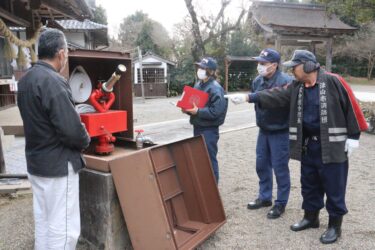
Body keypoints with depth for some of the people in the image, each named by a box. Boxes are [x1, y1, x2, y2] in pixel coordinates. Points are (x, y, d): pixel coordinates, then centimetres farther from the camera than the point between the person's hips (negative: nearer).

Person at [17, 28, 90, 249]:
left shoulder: (26, 79, 9)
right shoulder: (53, 81, -22)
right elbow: (71, 129, -27)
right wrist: (85, 141, -6)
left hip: (36, 161, 10)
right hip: (58, 164, -9)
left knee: (43, 222, 21)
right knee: (64, 227, 2)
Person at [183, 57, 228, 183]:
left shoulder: (215, 88, -14)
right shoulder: (198, 85, 10)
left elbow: (215, 112, -21)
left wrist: (198, 111, -24)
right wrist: (188, 109, 0)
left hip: (209, 129, -8)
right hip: (197, 127, 8)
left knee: (209, 159, 2)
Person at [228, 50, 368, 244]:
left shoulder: (333, 81, -12)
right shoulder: (296, 87, 5)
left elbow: (350, 107, -9)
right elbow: (276, 96, -5)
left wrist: (353, 136, -9)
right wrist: (248, 97, -15)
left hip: (332, 145, -6)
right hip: (308, 145, 6)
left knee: (333, 187, 4)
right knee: (309, 183, 16)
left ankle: (335, 225, 21)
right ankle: (311, 217, 34)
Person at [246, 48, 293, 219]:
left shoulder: (286, 81, -21)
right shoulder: (257, 81, 1)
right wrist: (260, 119, 11)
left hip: (280, 132, -7)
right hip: (263, 131, 7)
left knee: (280, 168, 4)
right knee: (261, 165, 15)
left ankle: (281, 203, 22)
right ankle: (264, 197, 34)